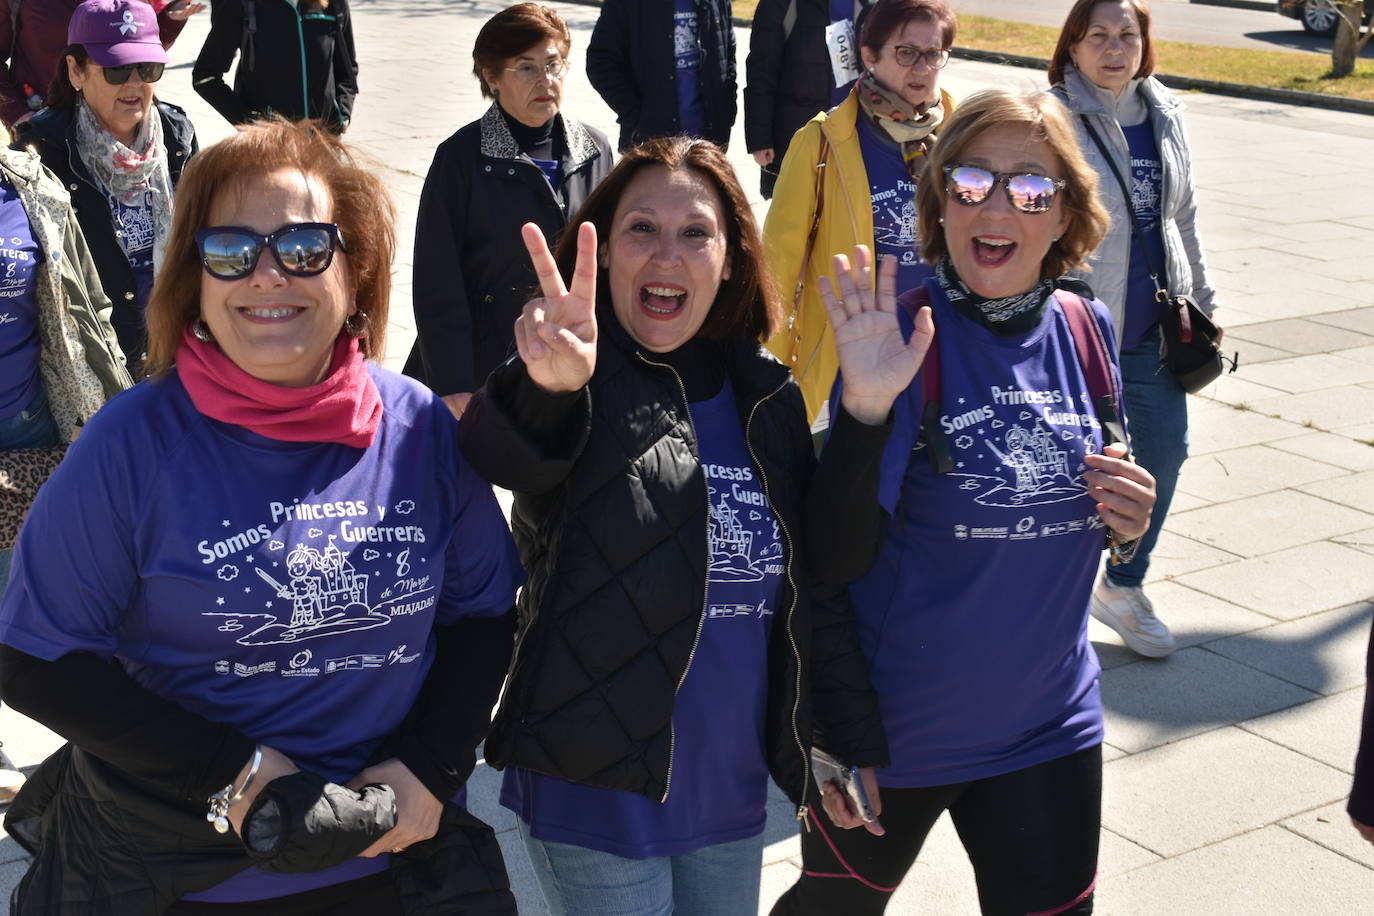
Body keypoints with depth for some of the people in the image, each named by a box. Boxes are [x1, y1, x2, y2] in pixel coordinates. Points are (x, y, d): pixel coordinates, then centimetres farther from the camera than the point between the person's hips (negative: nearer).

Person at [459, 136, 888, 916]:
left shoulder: (768, 397, 5)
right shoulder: (585, 394, -10)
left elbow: (819, 583, 11)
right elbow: (502, 461, -34)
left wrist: (849, 738, 12)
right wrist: (546, 389, -55)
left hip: (733, 793, 5)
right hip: (597, 791, -5)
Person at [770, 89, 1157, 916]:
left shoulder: (1087, 332, -3)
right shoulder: (902, 336, -18)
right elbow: (839, 558, -23)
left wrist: (1126, 523, -10)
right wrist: (867, 406, -36)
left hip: (1049, 725, 4)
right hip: (891, 733, -3)